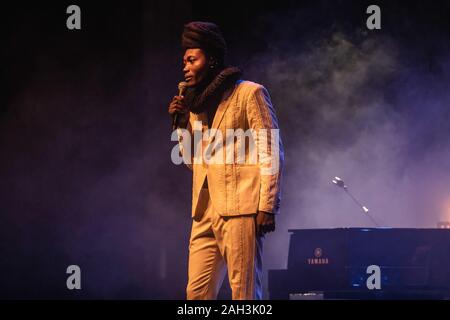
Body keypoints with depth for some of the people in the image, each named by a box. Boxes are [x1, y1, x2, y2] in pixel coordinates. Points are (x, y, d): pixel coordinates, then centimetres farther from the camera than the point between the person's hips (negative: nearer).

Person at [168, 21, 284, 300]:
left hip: (240, 210, -7)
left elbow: (271, 152, -6)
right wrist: (182, 123, 9)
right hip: (206, 213, 7)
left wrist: (267, 206, -14)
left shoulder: (249, 94, 0)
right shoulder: (197, 104, 20)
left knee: (244, 294, -7)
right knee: (196, 293, 2)